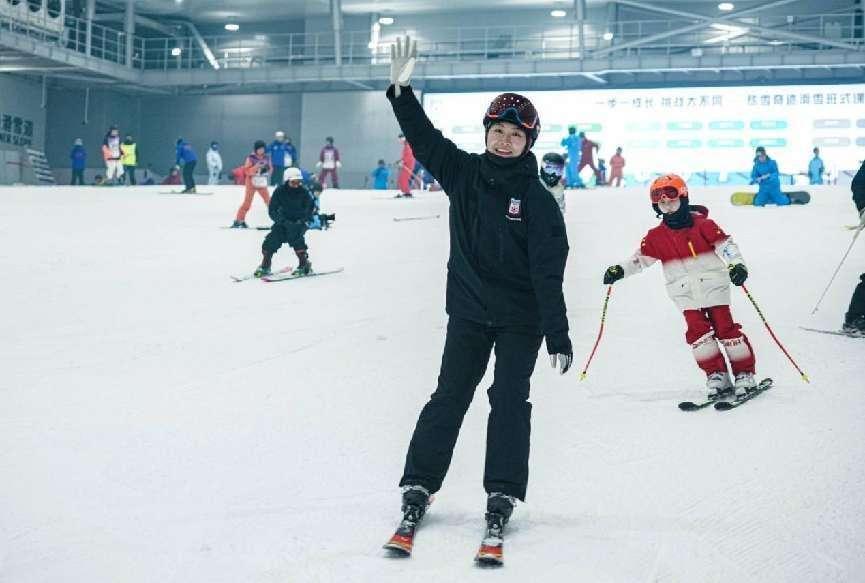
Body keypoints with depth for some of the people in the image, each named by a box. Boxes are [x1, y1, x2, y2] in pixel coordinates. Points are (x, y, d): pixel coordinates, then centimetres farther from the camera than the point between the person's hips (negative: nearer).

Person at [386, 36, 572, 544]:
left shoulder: (538, 200, -10)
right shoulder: (463, 173, 0)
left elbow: (548, 274, -14)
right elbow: (424, 138, 0)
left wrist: (558, 337, -18)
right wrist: (402, 90, -14)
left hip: (521, 319, -2)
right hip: (468, 312, 2)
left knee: (509, 401, -2)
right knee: (449, 397, 3)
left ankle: (502, 496, 4)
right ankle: (418, 486, 7)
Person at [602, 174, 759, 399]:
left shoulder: (702, 224, -4)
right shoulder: (656, 237, 5)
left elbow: (724, 244, -9)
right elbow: (640, 258, 8)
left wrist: (736, 264, -24)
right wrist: (619, 270, -7)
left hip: (712, 287, -3)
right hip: (686, 294, 3)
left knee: (725, 329, -4)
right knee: (698, 332, -8)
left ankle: (744, 374, 5)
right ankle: (716, 376, 1)